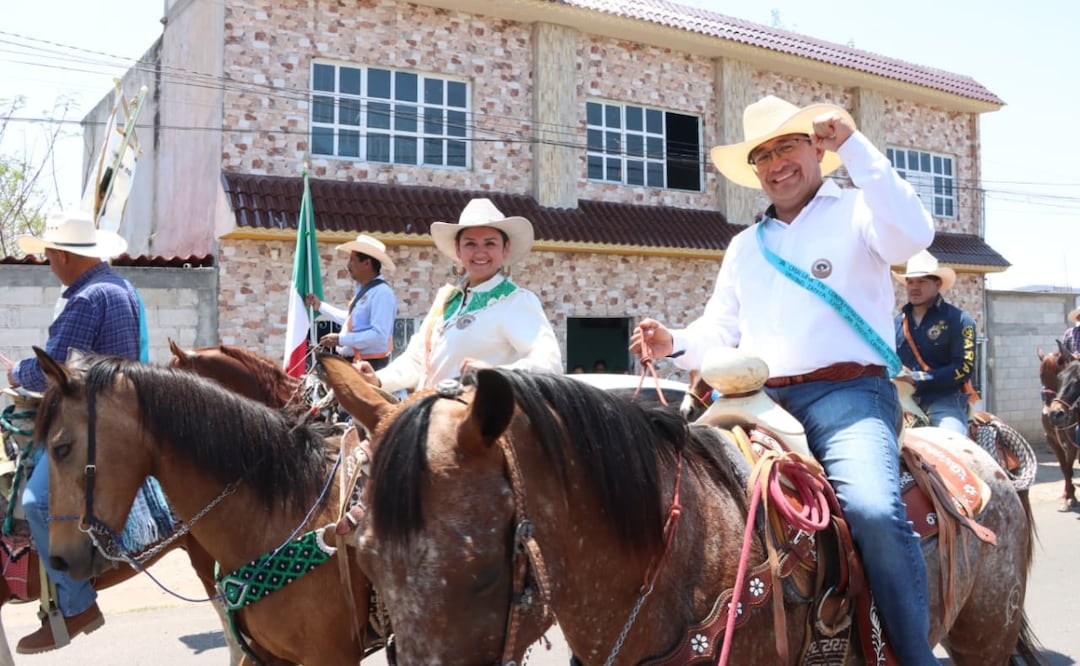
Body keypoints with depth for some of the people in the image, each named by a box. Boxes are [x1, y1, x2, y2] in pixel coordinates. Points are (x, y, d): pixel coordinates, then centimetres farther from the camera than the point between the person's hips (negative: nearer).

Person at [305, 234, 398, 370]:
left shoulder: (381, 293, -18)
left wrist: (340, 339, -23)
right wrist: (320, 306, 33)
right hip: (353, 361, 10)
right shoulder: (362, 289, 14)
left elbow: (379, 335, -26)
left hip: (370, 364, -10)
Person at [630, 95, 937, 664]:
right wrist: (675, 344, -1)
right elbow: (718, 332, 21)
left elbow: (913, 235, -16)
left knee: (875, 510, -30)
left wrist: (855, 146, -18)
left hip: (847, 395, -5)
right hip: (761, 403, 5)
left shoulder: (856, 212, 7)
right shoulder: (744, 246, 22)